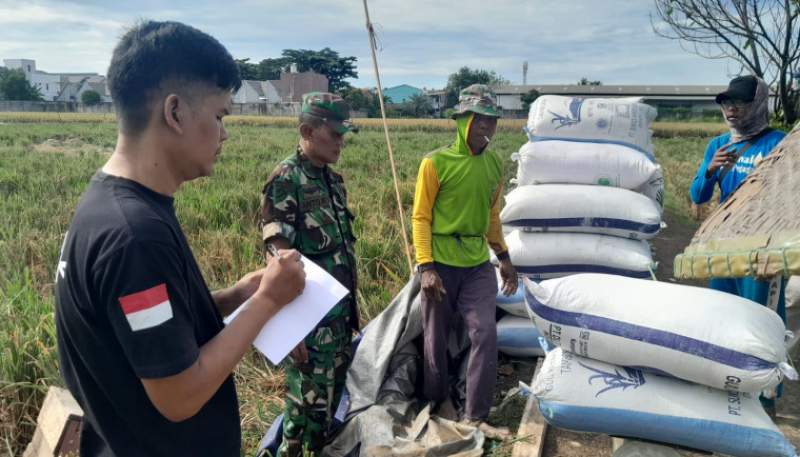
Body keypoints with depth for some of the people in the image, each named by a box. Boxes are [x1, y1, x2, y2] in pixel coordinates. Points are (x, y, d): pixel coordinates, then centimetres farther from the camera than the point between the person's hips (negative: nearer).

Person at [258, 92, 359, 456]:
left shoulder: (333, 179, 8)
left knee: (332, 394, 19)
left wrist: (352, 304, 16)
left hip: (340, 313, 8)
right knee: (307, 398, 6)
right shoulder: (285, 182, -16)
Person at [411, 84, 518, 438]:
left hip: (479, 264, 4)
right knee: (436, 338, 10)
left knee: (485, 334, -3)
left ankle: (475, 416, 12)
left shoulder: (495, 165, 6)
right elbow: (421, 217, -10)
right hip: (441, 263, -4)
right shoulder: (436, 163, -10)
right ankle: (436, 404, 33)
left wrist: (504, 257, 19)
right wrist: (425, 266, -17)